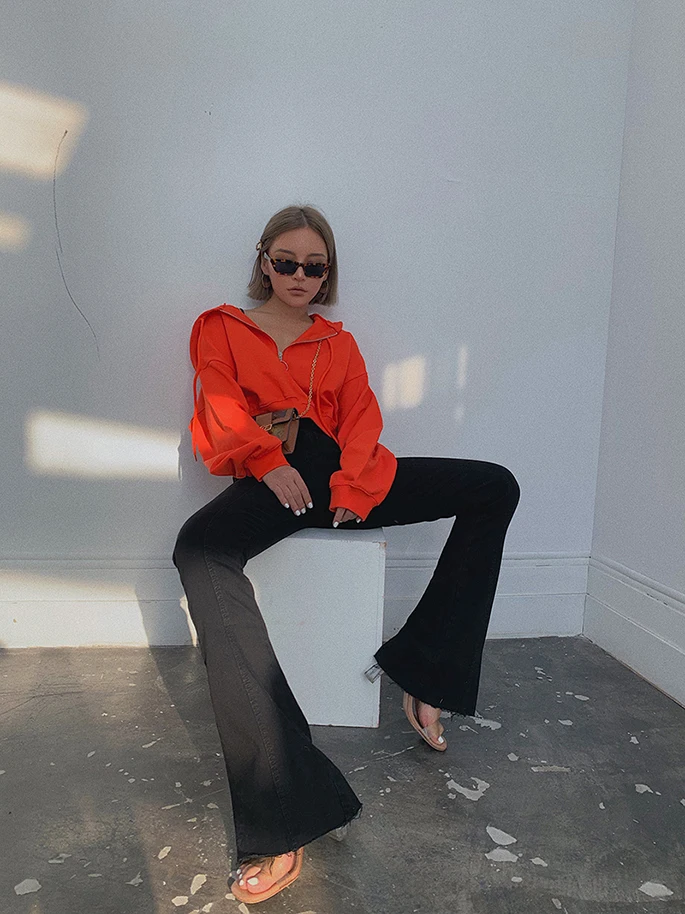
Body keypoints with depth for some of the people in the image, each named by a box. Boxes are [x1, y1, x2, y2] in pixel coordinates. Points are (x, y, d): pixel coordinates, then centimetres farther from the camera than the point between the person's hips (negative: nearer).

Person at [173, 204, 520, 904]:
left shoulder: (338, 342, 26)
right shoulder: (220, 327, 19)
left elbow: (362, 414, 11)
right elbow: (222, 407, 3)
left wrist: (348, 482, -9)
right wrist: (270, 461, -16)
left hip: (346, 477, 4)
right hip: (270, 480, -3)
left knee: (495, 486, -10)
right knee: (200, 551, -38)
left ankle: (424, 669, -9)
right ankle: (283, 823, -44)